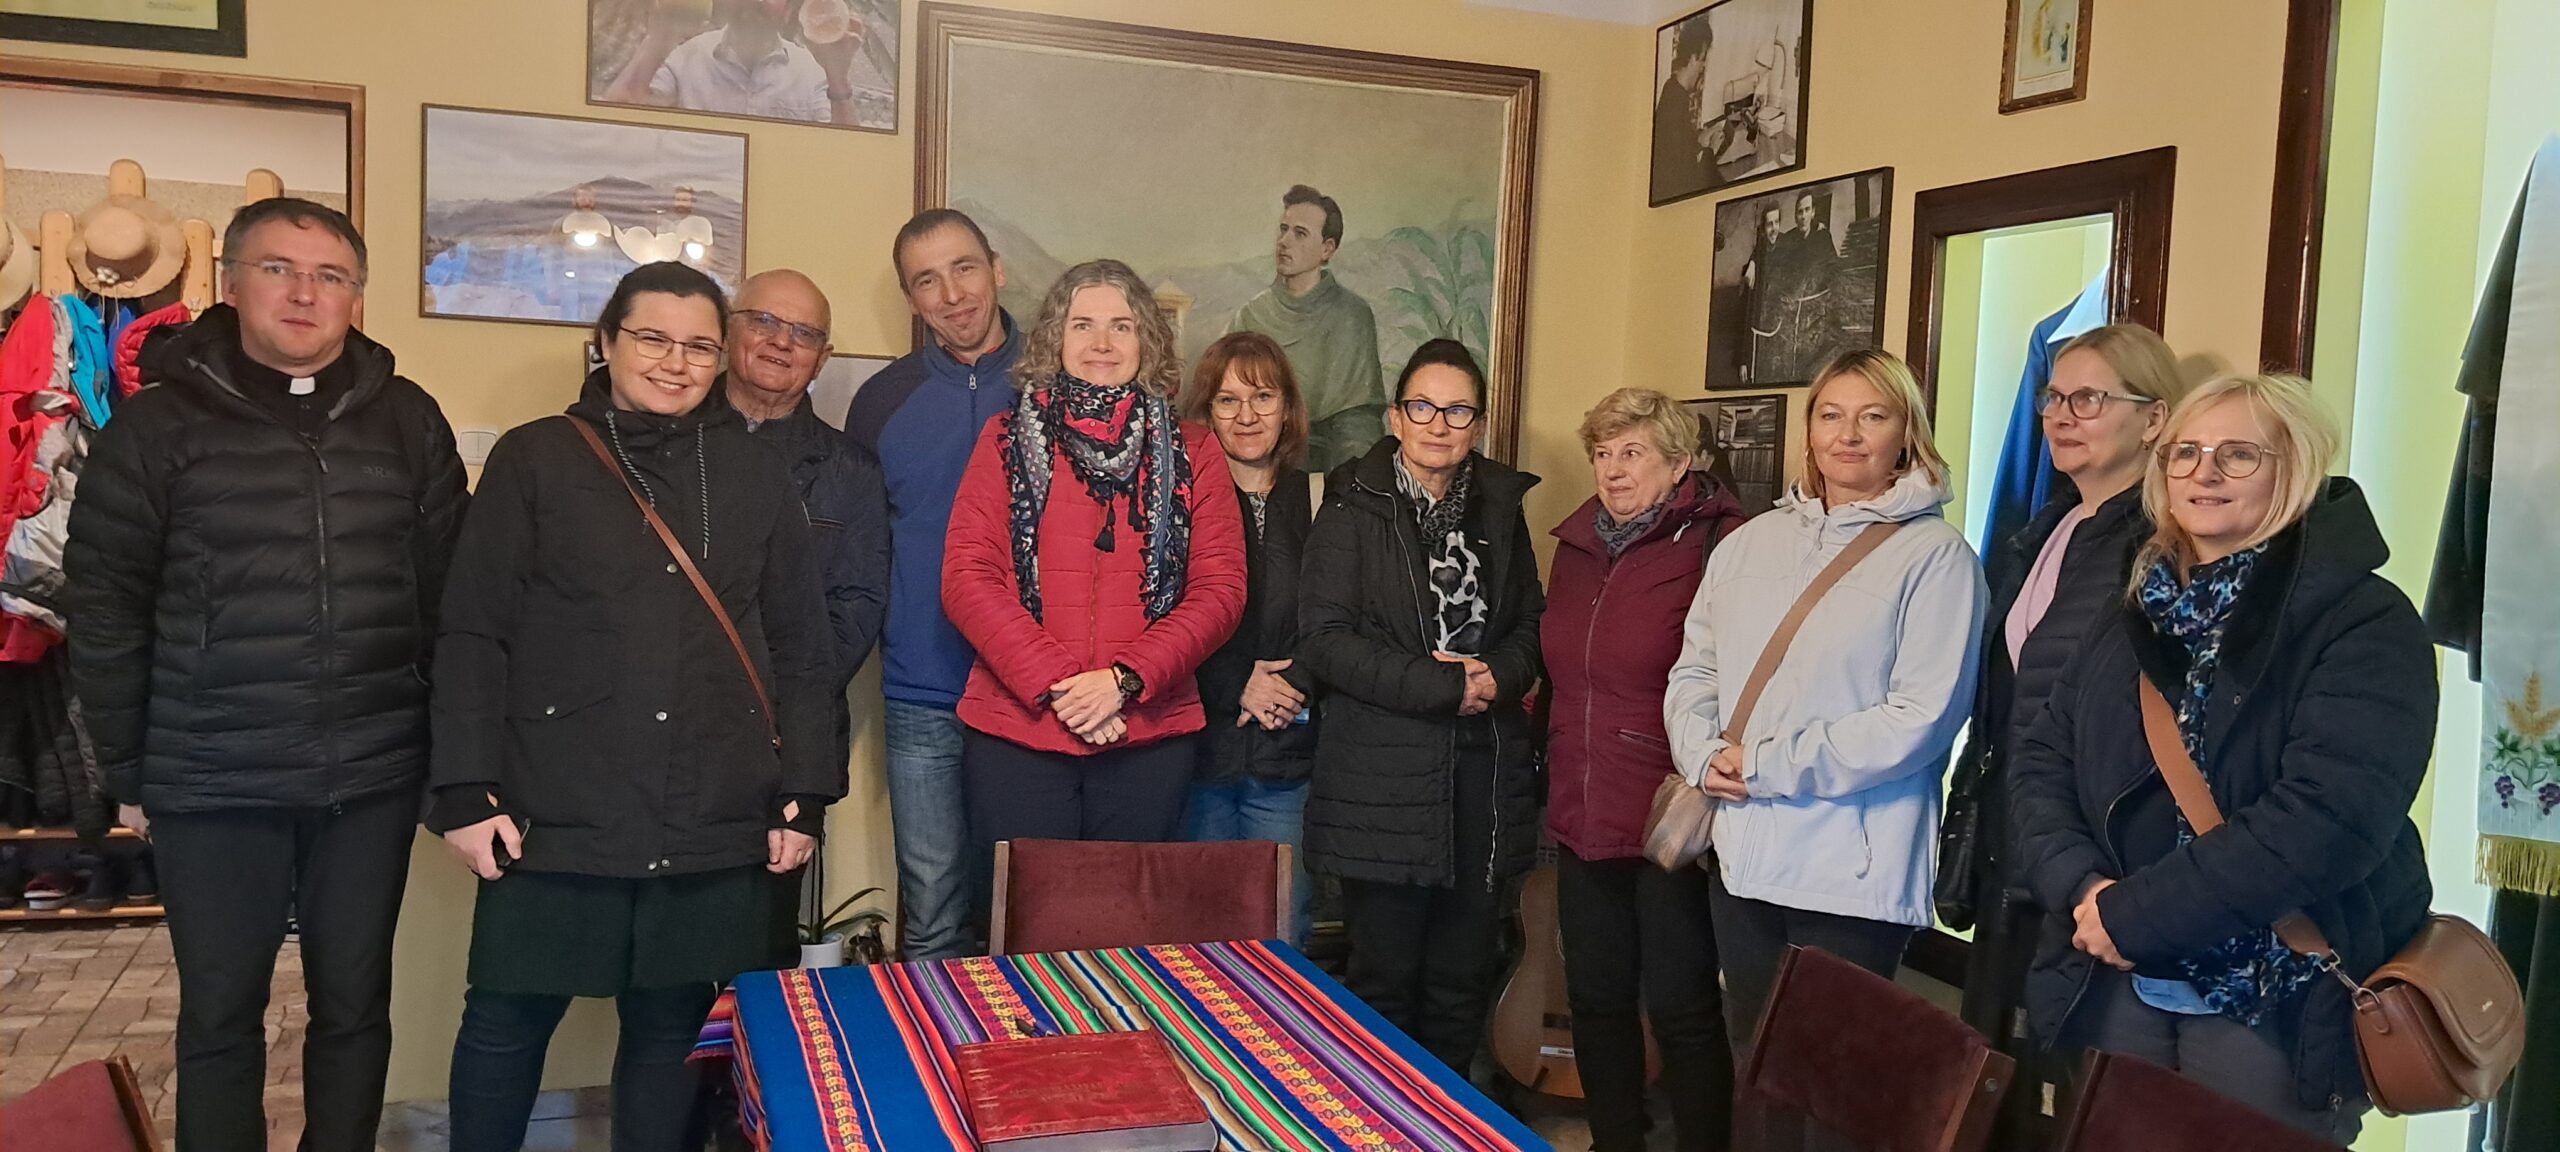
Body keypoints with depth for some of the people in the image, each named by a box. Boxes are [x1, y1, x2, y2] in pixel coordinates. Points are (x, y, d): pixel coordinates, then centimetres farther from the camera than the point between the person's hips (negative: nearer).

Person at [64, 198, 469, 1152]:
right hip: (211, 786, -1)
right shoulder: (157, 424, -1)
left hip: (373, 781, 2)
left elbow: (445, 593, 6)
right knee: (220, 1016, 10)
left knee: (354, 1008, 12)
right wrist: (128, 771, 0)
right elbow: (104, 608, 1)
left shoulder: (408, 420, 4)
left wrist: (446, 749, 5)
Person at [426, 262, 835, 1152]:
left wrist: (805, 795, 4)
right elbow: (472, 636, 0)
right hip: (556, 814, -1)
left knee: (670, 1024, 9)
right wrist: (465, 791, -7)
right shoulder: (534, 460, 4)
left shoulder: (757, 475, 9)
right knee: (508, 1020, 7)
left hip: (714, 824, 2)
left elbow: (802, 647, 9)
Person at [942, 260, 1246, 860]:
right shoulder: (1008, 439, 7)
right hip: (1016, 737, -1)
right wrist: (1056, 684, -12)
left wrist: (1124, 680, -11)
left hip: (1151, 739, 1)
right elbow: (965, 579, -1)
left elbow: (1221, 589, 1)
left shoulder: (1191, 451, 9)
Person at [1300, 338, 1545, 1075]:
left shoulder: (1500, 506, 13)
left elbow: (1531, 625, 18)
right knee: (1385, 980, 0)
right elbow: (1322, 638, -10)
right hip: (1384, 778, -4)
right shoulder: (1355, 508, -2)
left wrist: (1501, 674, -5)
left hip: (1484, 772, 5)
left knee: (1464, 979, 8)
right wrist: (1439, 685, -15)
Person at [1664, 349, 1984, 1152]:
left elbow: (1920, 716, -16)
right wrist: (1705, 754, -9)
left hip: (1854, 870, -5)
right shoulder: (1751, 543, 10)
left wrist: (1770, 765, -16)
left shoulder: (1935, 554, -8)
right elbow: (1693, 670, 12)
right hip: (1742, 853, 6)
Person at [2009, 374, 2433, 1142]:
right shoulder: (2139, 619, 10)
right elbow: (2040, 767, 6)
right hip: (2115, 988, 5)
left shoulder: (2363, 622, -9)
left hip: (2280, 1005, -5)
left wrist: (2136, 913, -22)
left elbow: (2326, 817, -22)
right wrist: (2083, 888, -14)